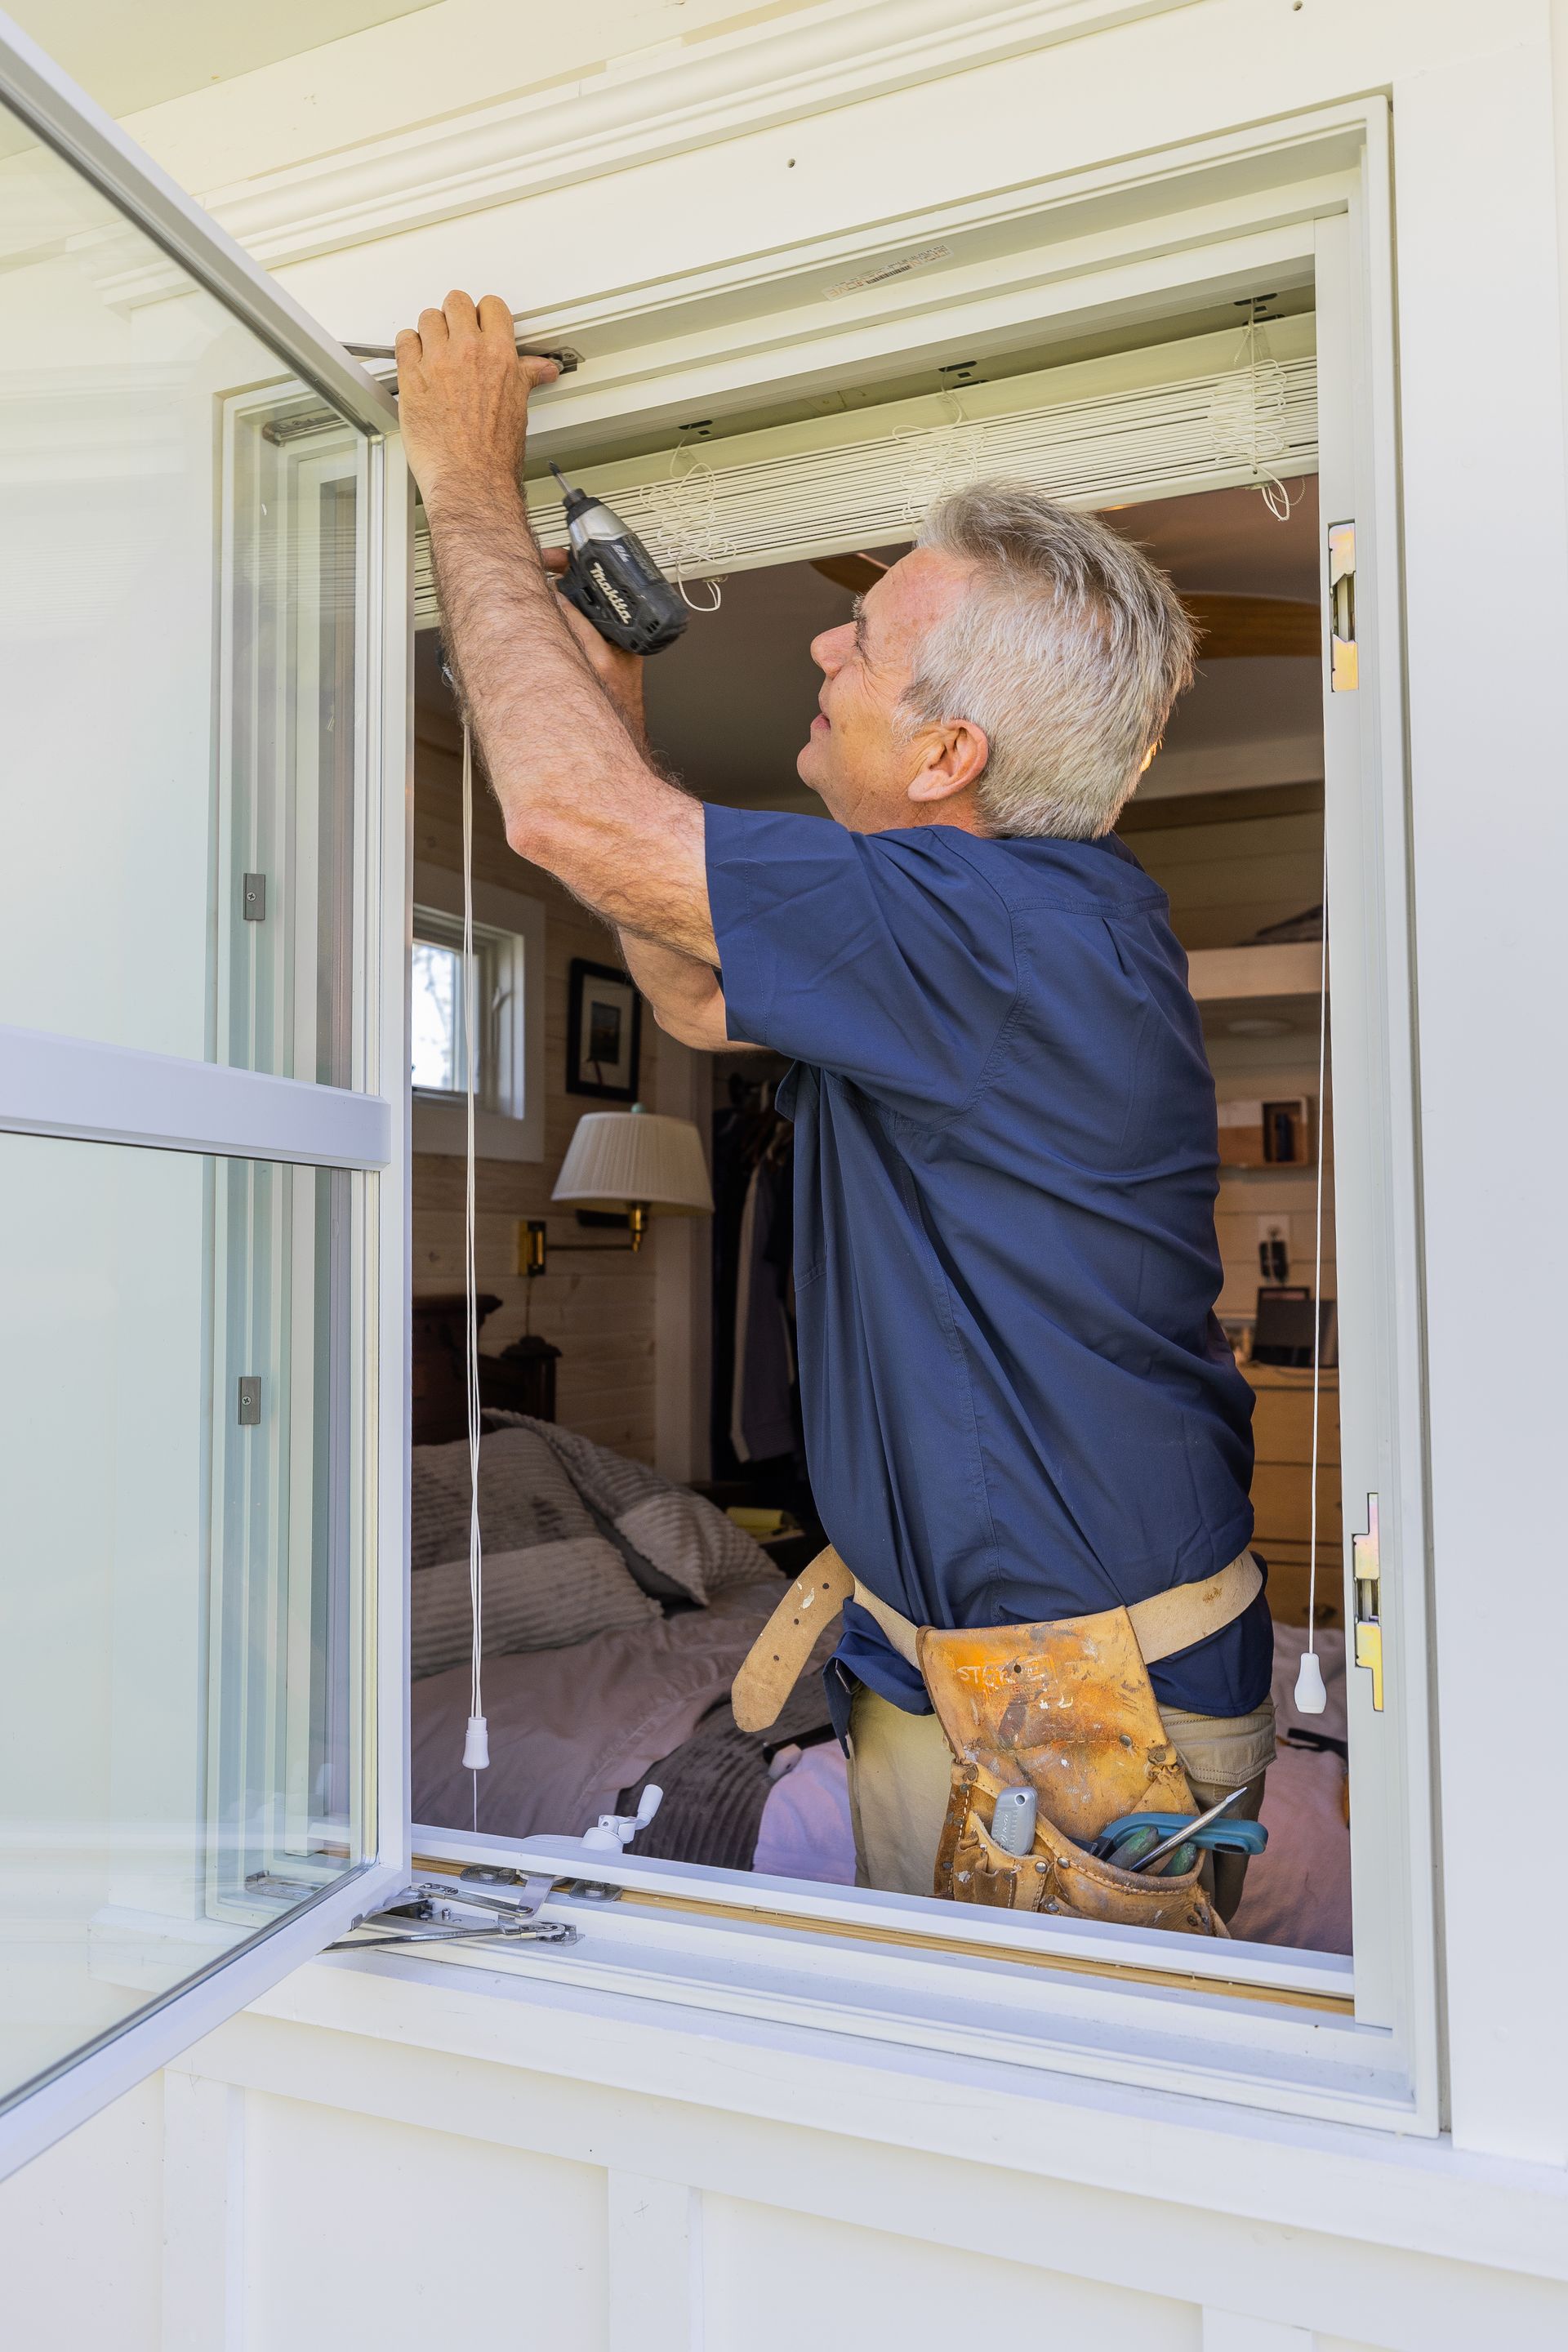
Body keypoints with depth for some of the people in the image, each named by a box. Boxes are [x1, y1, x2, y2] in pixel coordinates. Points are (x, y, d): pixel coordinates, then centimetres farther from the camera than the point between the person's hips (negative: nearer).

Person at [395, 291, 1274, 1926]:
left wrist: (471, 484, -11)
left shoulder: (1019, 931, -27)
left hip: (1088, 1724, -8)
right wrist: (611, 692, 9)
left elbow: (567, 814, -27)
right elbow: (696, 995, 14)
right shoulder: (979, 927, 3)